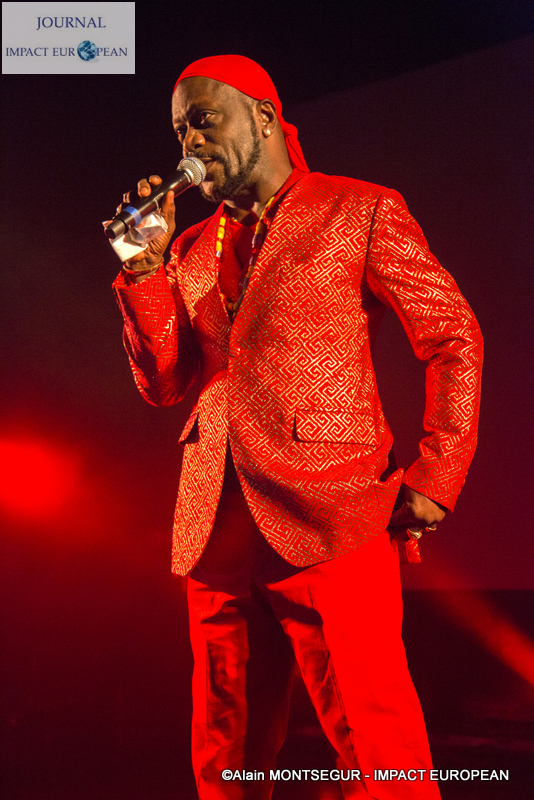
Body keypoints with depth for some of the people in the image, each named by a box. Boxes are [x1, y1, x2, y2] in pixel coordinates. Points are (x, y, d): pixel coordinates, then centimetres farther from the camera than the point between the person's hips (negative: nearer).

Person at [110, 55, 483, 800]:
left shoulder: (361, 213, 3)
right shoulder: (190, 250, 18)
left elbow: (455, 336, 2)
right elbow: (163, 383, 12)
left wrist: (437, 478, -6)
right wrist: (143, 267, 1)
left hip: (328, 521, -5)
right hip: (217, 532, 5)